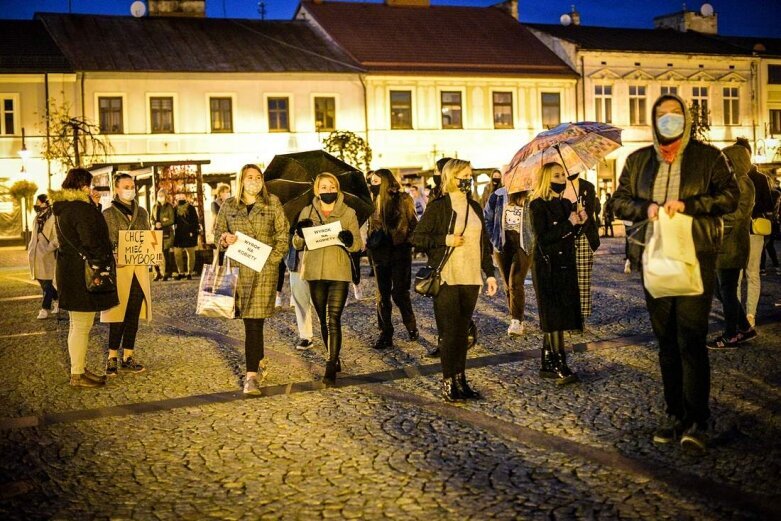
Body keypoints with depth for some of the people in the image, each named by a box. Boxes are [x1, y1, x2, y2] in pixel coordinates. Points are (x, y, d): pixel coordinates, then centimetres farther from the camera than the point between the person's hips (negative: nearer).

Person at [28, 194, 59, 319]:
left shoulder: (53, 219, -13)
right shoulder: (37, 219, 14)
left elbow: (57, 238, -17)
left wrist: (47, 249, -19)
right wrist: (30, 249, 13)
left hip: (47, 257, -8)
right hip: (36, 256, 8)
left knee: (46, 283, -3)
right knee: (42, 281, 14)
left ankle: (45, 309, 1)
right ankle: (57, 300, 30)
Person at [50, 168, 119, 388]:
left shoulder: (64, 208, 13)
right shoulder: (80, 209, -19)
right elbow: (91, 242, -20)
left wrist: (94, 205, 11)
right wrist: (108, 261, -5)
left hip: (70, 270, 11)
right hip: (82, 273, -11)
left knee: (77, 324, 18)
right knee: (82, 326, -4)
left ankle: (79, 369, 27)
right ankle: (78, 374, 1)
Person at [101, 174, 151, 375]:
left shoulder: (142, 213, 14)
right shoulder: (108, 214, 0)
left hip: (139, 270, 5)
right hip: (118, 269, -4)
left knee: (134, 315, 6)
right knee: (118, 315, -4)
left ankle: (128, 357, 14)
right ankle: (112, 357, 5)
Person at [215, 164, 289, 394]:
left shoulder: (272, 204, 6)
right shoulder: (228, 205, 11)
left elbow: (283, 234, 6)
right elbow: (218, 231, 15)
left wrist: (273, 258, -5)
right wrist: (224, 237, -8)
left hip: (264, 269, -2)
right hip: (238, 269, 2)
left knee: (254, 320, -9)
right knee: (249, 319, 7)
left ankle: (252, 375, -8)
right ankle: (260, 361, 30)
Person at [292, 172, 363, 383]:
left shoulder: (348, 213, 4)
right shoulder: (307, 213, 9)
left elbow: (358, 245, 3)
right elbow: (297, 244, 7)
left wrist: (349, 240, -20)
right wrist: (300, 232, -15)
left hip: (339, 273, -3)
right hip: (314, 272, 3)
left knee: (333, 320, -11)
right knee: (323, 320, 12)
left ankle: (331, 367, -11)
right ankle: (334, 359, 27)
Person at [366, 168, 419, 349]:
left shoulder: (402, 200, -5)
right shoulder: (374, 201, 10)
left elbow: (413, 224, -2)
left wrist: (407, 241, -11)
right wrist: (371, 243, 4)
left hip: (399, 251, -5)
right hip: (380, 252, 5)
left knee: (400, 293, -4)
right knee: (382, 295, 4)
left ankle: (411, 326, 19)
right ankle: (385, 335, 10)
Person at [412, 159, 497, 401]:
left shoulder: (475, 208, 14)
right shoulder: (438, 206, -5)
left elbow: (483, 243, 18)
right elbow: (417, 238, -6)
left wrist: (490, 273, 13)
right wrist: (446, 240, -16)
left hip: (470, 279, 5)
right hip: (446, 279, -5)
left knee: (463, 331, 9)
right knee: (449, 332, -3)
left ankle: (460, 380, 16)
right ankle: (447, 383, 5)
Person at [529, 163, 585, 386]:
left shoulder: (567, 204, 14)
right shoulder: (538, 205, -7)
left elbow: (571, 237, 15)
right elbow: (543, 238, -17)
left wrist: (580, 222, -2)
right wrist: (569, 223, -16)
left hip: (566, 265, 7)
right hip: (547, 265, -7)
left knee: (555, 317, 7)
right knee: (554, 316, -8)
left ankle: (547, 364, 13)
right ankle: (559, 366, -7)